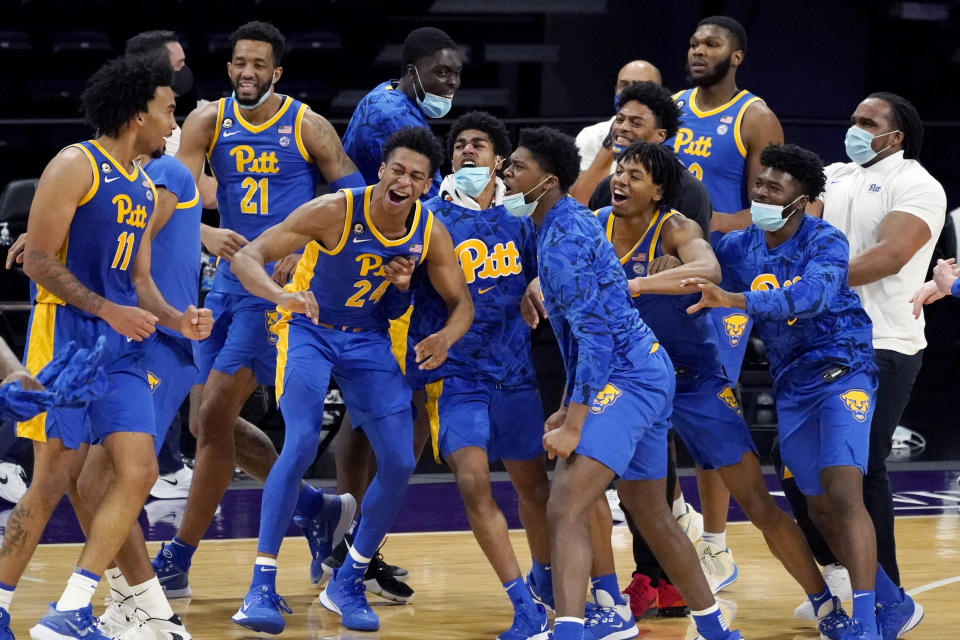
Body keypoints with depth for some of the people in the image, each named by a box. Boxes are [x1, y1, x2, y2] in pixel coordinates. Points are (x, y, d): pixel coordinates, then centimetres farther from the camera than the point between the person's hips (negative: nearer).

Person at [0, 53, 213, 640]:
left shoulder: (146, 190, 17)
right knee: (55, 479, -8)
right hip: (67, 337, -8)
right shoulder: (77, 167, -8)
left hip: (121, 347, 8)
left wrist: (176, 320, 5)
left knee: (138, 472, -4)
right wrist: (109, 311, -19)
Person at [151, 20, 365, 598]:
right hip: (231, 277, 6)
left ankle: (179, 561, -6)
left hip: (283, 285, -6)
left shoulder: (309, 127, -5)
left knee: (214, 415, -12)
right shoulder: (208, 122, 3)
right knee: (212, 421, 10)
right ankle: (317, 509, 27)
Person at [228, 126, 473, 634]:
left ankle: (348, 583, 15)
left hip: (369, 338, 5)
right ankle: (262, 585, -19)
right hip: (309, 329, -5)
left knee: (400, 463, -4)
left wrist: (445, 338, -24)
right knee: (301, 444, -24)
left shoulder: (429, 232, -13)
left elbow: (461, 302, 0)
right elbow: (247, 258, -27)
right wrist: (283, 295, -49)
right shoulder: (334, 212, -26)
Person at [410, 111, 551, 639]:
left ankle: (545, 577, 39)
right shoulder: (431, 219, -5)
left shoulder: (518, 218, 6)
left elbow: (538, 282, 19)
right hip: (455, 373, -4)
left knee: (532, 483, 13)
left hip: (515, 372, 4)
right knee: (474, 483, -18)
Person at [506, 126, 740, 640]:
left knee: (565, 510, -22)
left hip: (624, 380, -11)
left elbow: (595, 335, -22)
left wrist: (573, 424, -24)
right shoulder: (567, 224, 16)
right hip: (646, 371, 11)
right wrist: (569, 407, 25)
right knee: (651, 515, 23)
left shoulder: (564, 238, -16)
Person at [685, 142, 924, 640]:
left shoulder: (825, 241, -18)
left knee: (843, 492, -22)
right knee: (820, 508, 11)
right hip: (792, 388, 7)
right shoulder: (738, 247, 0)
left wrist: (735, 299, -48)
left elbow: (811, 295, -37)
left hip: (843, 374, -7)